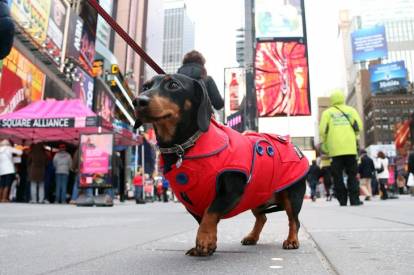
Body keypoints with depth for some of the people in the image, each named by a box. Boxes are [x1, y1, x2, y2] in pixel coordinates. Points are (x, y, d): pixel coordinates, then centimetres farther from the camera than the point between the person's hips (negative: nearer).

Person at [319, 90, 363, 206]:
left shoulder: (327, 112, 9)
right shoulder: (351, 110, 13)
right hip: (350, 147, 1)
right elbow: (359, 126, 3)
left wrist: (324, 143, 13)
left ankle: (342, 200, 3)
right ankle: (354, 199, 3)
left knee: (338, 175, 4)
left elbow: (323, 130, -1)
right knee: (352, 174, 8)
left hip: (335, 148, -1)